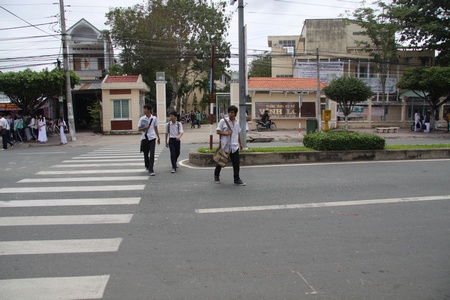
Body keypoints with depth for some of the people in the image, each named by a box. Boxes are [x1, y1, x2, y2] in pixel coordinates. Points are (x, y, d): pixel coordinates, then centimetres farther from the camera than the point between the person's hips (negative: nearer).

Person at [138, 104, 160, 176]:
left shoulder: (154, 118, 2)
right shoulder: (142, 118, 2)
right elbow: (139, 129, 3)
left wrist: (158, 138, 11)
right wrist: (145, 127, -16)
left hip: (152, 138, -1)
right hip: (144, 138, 1)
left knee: (152, 154, -11)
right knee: (146, 154, 11)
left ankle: (151, 170, -12)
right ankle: (147, 166, 36)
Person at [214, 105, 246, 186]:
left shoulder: (237, 122, 10)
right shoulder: (223, 121, -7)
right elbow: (218, 131, -9)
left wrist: (240, 143, 25)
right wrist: (226, 133, -21)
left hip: (234, 146, 4)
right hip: (224, 146, -4)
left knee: (236, 164, 1)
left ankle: (237, 180, 9)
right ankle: (216, 176, 32)